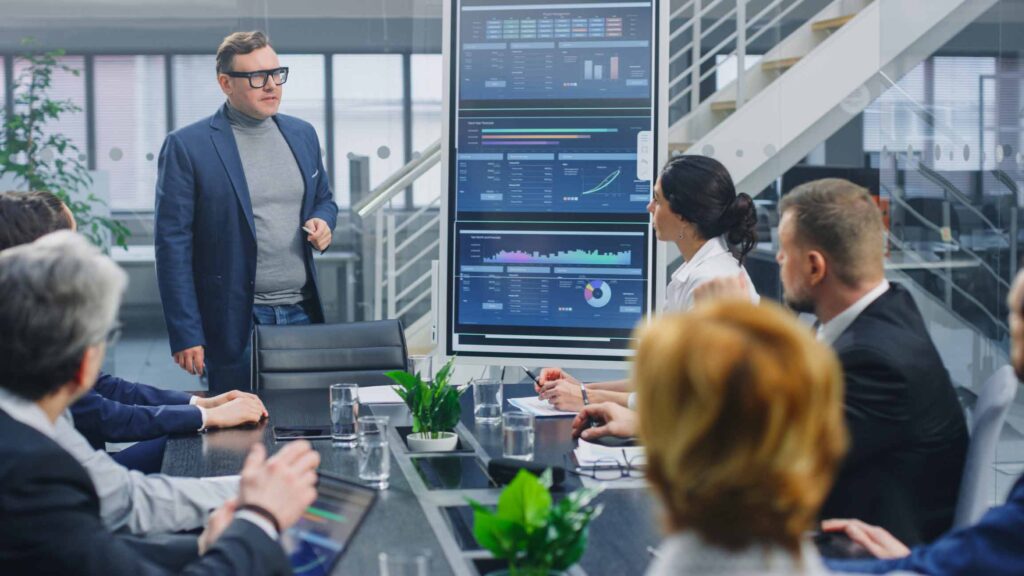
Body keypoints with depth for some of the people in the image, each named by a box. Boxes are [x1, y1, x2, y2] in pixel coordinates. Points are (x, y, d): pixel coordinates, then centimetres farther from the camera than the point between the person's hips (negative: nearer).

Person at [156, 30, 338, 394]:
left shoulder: (302, 134, 10)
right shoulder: (187, 147, -7)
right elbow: (173, 244, -8)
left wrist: (323, 221, -1)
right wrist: (186, 335, -13)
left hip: (303, 312, 5)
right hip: (235, 324, -5)